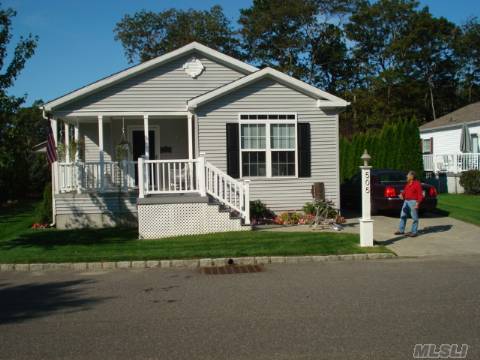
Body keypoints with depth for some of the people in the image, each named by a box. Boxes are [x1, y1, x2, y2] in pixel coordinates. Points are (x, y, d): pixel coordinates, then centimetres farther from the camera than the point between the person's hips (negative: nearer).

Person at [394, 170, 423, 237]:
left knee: (414, 217, -2)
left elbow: (420, 195, -13)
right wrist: (401, 194, -2)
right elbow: (405, 191, 20)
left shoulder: (417, 184, -11)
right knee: (403, 216, 10)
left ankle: (414, 232, 4)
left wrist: (418, 203, -20)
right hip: (406, 201, 9)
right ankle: (401, 230, 17)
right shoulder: (408, 184, 14)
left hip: (413, 202, -9)